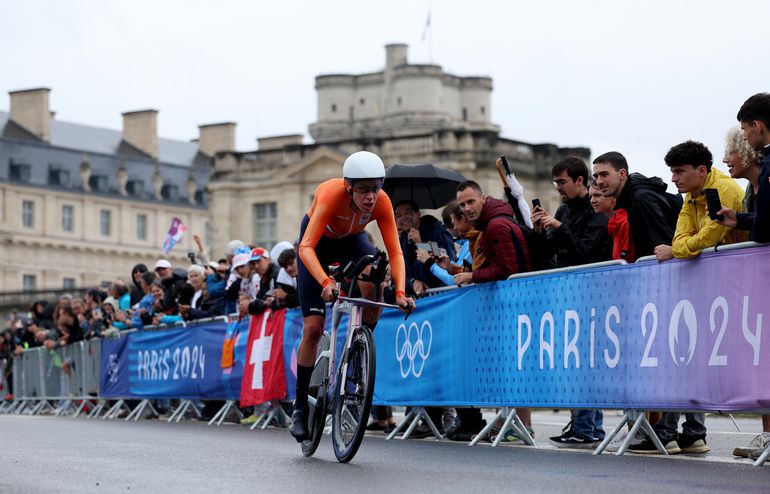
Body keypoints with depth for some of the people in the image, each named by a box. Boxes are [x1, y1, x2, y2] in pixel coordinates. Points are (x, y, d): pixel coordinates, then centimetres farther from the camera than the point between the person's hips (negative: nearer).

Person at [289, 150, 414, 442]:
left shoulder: (381, 202, -29)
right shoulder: (331, 195, -38)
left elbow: (395, 252, -28)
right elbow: (306, 247, -45)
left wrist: (400, 292, -43)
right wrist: (326, 282, -60)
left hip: (351, 240, 2)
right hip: (319, 242, -2)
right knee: (313, 328, -9)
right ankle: (300, 404, 6)